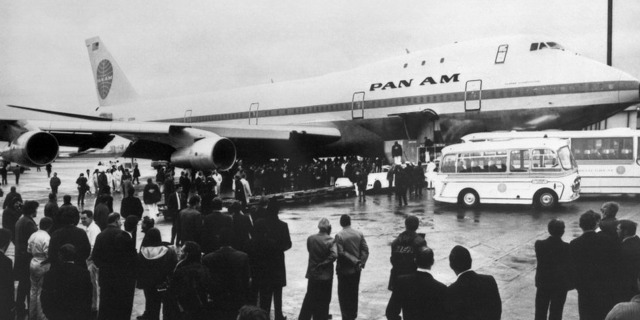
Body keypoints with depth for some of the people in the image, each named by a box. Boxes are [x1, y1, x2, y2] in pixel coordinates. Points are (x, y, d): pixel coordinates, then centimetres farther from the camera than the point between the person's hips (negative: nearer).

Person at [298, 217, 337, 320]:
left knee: (310, 299, 17)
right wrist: (323, 263, -14)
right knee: (323, 301, 10)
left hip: (312, 274, 3)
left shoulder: (310, 239, -4)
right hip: (326, 276, -3)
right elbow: (334, 255, -23)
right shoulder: (331, 240, -13)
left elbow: (310, 251, 4)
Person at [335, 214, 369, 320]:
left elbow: (341, 253, -19)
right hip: (356, 270, 5)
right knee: (354, 293, 18)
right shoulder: (359, 234, 0)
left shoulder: (339, 235, -14)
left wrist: (356, 262, -15)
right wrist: (361, 262, -9)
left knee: (343, 294, 7)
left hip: (344, 270, -5)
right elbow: (365, 249, -5)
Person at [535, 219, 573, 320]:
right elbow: (570, 267, -11)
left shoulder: (539, 244, -15)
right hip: (560, 285, -1)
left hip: (542, 283, 1)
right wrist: (571, 283, 2)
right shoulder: (567, 247, -18)